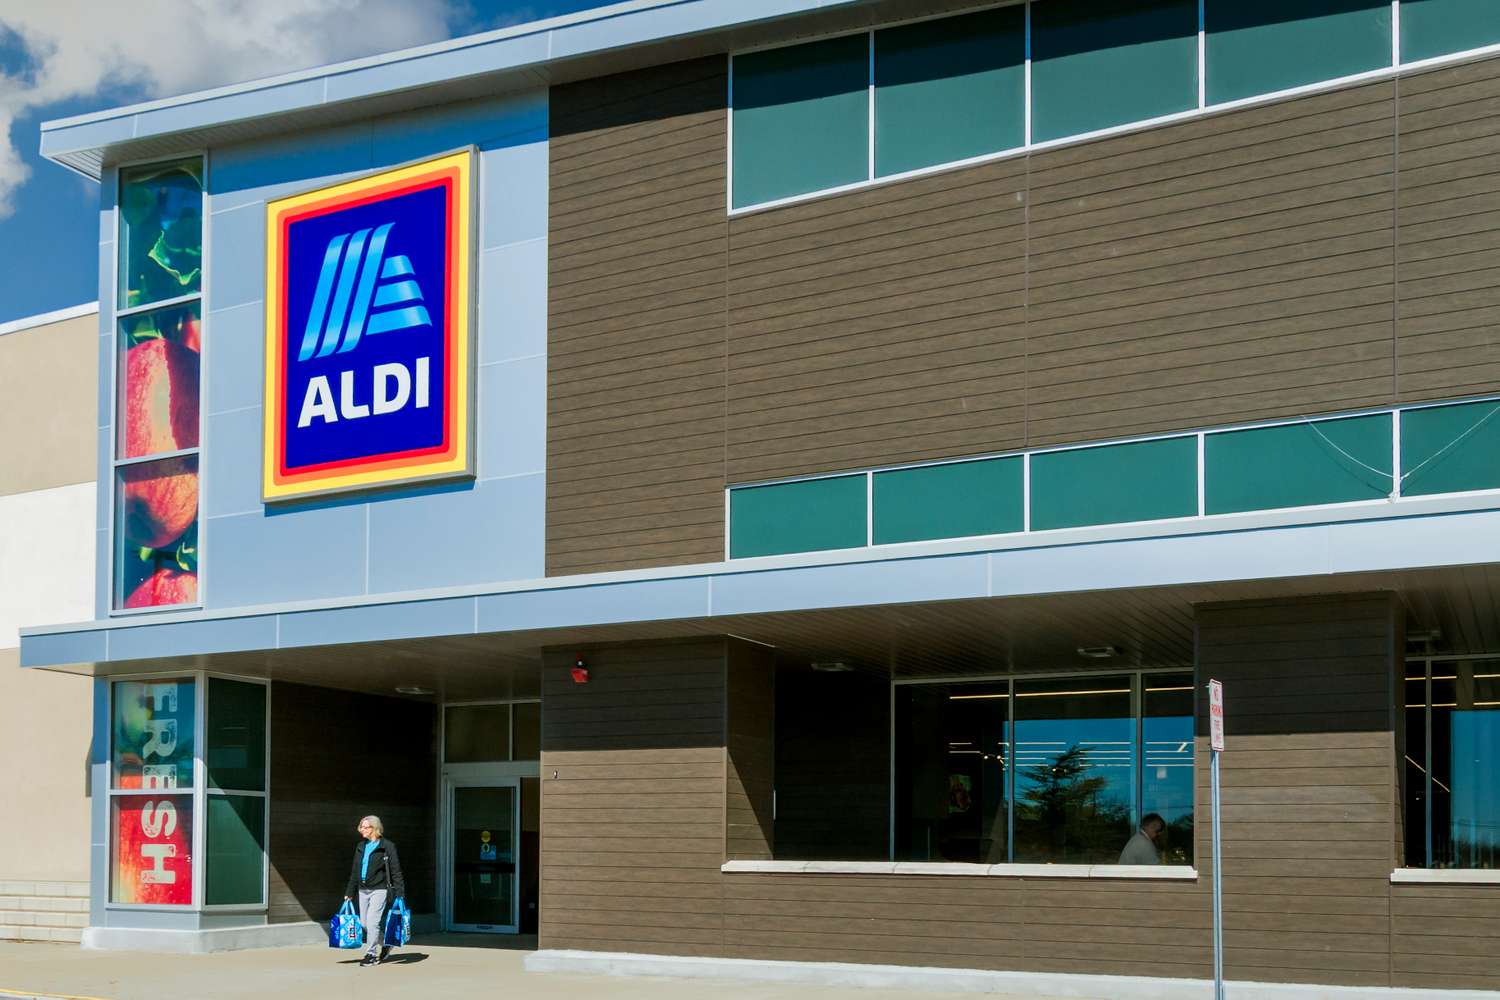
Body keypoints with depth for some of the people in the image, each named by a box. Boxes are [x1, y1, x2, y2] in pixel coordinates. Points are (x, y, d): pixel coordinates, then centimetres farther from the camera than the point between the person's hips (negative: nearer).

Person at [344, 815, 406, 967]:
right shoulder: (360, 847, 14)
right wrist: (349, 892, 16)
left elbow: (396, 871, -8)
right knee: (364, 923, 8)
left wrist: (400, 893, -13)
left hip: (379, 890, -7)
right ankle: (385, 942, 30)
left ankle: (371, 955, -3)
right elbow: (354, 871, 19)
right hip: (363, 890, 7)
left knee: (372, 921, -11)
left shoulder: (387, 846, -6)